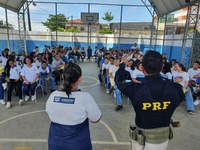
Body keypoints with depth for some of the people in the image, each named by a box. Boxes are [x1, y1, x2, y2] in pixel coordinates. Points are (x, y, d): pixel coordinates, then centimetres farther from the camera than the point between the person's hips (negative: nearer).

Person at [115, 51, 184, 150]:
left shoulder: (136, 89, -26)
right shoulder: (175, 88, -20)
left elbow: (118, 80, -5)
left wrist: (123, 64, 13)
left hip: (143, 141, -2)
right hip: (164, 139, 3)